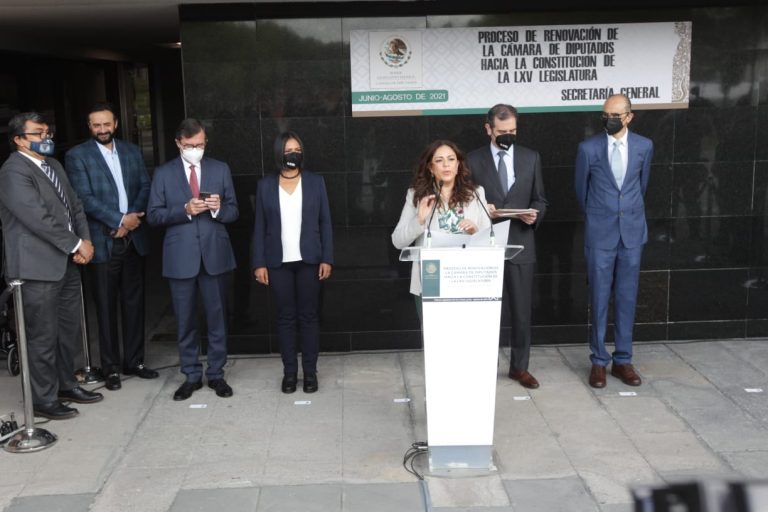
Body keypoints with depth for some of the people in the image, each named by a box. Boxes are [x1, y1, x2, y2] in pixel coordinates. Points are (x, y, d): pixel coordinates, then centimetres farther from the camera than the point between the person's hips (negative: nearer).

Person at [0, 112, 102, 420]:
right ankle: (43, 400, 14)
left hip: (66, 264, 9)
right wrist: (76, 244, -14)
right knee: (43, 337, 1)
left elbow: (74, 206, 15)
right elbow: (39, 219, -22)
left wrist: (85, 241, -2)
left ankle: (65, 384, 33)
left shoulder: (53, 165, 15)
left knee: (69, 331, 17)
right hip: (38, 268, -9)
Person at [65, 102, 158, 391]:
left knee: (134, 302, 10)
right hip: (102, 242, -4)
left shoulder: (132, 151, 11)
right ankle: (111, 368, 12)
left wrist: (133, 219, -8)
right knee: (106, 307, 3)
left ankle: (134, 361, 21)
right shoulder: (77, 156, -3)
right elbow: (85, 198, -11)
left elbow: (144, 187, 8)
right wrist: (120, 220, -14)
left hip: (133, 238, 4)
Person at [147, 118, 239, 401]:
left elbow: (233, 212, 6)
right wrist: (185, 210, -16)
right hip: (180, 256, 0)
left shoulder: (220, 169, 6)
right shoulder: (163, 173, 3)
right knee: (185, 321, 7)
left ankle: (216, 374, 19)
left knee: (217, 317, 7)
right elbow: (154, 215, -2)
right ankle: (191, 376, 20)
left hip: (215, 253, 1)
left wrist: (219, 209, -16)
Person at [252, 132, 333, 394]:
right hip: (278, 262, 0)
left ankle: (310, 371, 12)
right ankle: (289, 371, 13)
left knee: (309, 315, 4)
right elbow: (260, 227, 4)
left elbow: (325, 223, 3)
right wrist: (259, 263, -2)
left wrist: (327, 259, -3)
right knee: (286, 317, 5)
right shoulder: (265, 185, 4)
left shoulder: (315, 182, 4)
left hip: (308, 260, 0)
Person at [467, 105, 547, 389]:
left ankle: (520, 367, 20)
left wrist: (535, 214, -11)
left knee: (522, 311, 7)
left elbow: (540, 200, 10)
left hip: (520, 244, 1)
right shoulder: (473, 160, 1)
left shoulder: (531, 158, 7)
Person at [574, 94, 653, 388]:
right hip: (600, 234, -2)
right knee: (599, 299, 3)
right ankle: (599, 361, 14)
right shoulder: (588, 148, -5)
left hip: (632, 231, 2)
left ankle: (623, 360, 17)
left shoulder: (644, 146, 1)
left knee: (627, 298, 7)